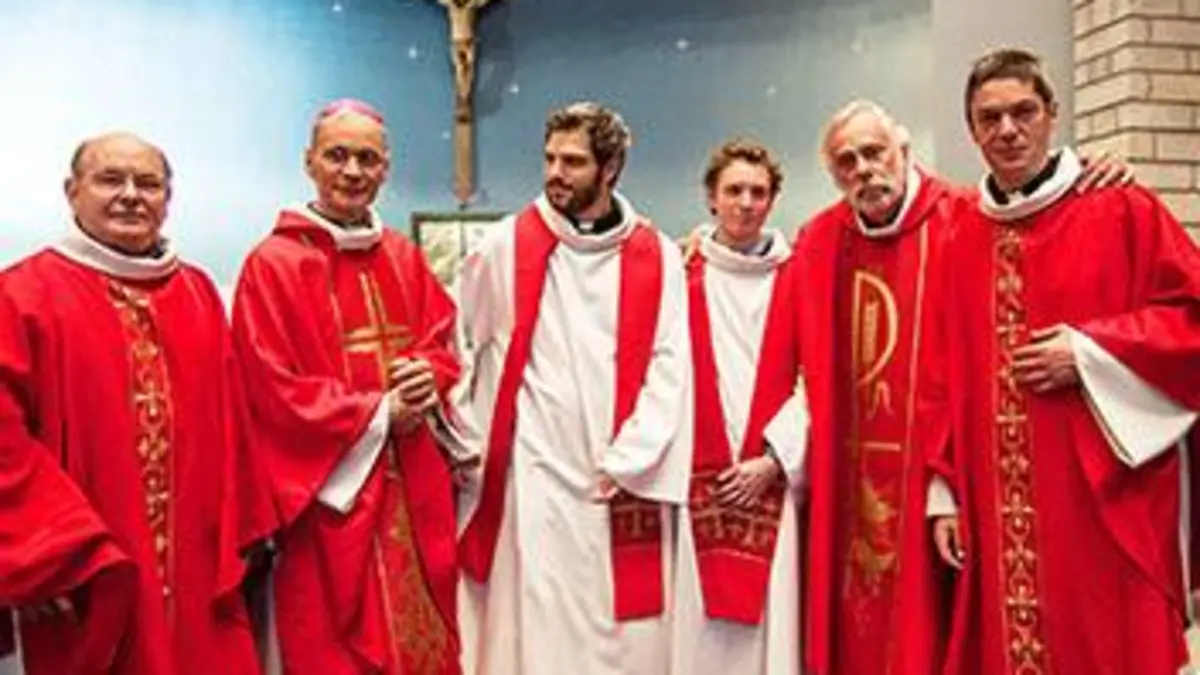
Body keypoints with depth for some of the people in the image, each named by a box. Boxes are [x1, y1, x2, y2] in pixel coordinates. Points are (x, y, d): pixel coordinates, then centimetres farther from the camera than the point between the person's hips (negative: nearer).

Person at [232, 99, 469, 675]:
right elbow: (273, 389, -12)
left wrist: (427, 378, -9)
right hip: (329, 490, -5)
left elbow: (442, 343, 14)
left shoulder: (404, 258, 10)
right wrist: (378, 414, -13)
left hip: (413, 486, 5)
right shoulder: (273, 264, -8)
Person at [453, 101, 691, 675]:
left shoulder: (657, 258, 3)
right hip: (531, 478, -1)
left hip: (625, 485, 2)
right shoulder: (505, 247, 1)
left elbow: (669, 370, 0)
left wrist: (626, 463, -6)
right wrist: (470, 445, 3)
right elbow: (454, 347, 8)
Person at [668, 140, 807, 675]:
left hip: (773, 477, 1)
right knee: (699, 625, 1)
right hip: (698, 478, 0)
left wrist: (772, 459, -5)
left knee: (773, 616, 1)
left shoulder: (795, 276, 7)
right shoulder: (682, 272, 4)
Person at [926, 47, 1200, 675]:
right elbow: (944, 382, 10)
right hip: (998, 515, 4)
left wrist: (1090, 353, -12)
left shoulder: (1122, 211, 0)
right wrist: (946, 492, 5)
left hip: (1105, 504, -3)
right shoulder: (960, 242, 10)